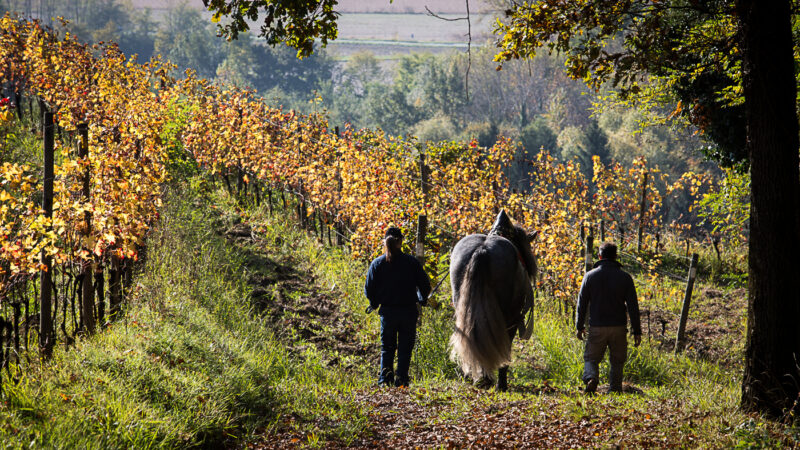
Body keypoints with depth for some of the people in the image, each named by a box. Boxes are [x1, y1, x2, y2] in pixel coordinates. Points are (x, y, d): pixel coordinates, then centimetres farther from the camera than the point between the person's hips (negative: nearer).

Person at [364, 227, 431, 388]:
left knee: (387, 347, 14)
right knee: (405, 348, 9)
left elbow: (369, 289, -2)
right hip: (408, 311, -1)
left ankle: (385, 378, 2)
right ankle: (401, 379, 1)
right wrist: (422, 299, 15)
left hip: (387, 311, 1)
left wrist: (374, 303, 16)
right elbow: (425, 285, -4)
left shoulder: (377, 263, -4)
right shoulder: (411, 261, -7)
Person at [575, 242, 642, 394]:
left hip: (596, 326, 0)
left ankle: (591, 377, -20)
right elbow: (633, 306, -2)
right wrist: (637, 331, 2)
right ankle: (615, 389, 6)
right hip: (618, 327, 0)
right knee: (617, 361, 12)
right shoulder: (624, 277, -1)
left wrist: (580, 326, 14)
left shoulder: (590, 276, 1)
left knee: (591, 358, 8)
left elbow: (581, 303, 4)